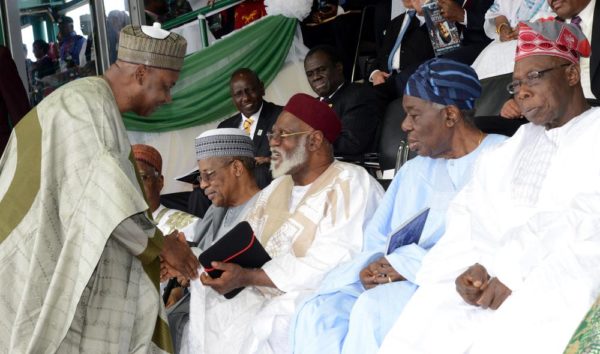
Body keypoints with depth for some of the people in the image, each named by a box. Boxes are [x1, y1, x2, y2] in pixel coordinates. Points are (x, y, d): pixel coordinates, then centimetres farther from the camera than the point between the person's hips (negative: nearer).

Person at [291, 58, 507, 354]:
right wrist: (373, 267, -6)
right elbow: (377, 238, 19)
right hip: (399, 279, 7)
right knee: (317, 313, -18)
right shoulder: (414, 169, 23)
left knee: (375, 309, -32)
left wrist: (408, 265, -16)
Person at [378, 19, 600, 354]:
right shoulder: (519, 141, 24)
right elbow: (473, 208, 14)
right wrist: (473, 263, -7)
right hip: (498, 274, 5)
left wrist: (516, 270, -18)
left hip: (566, 276, -5)